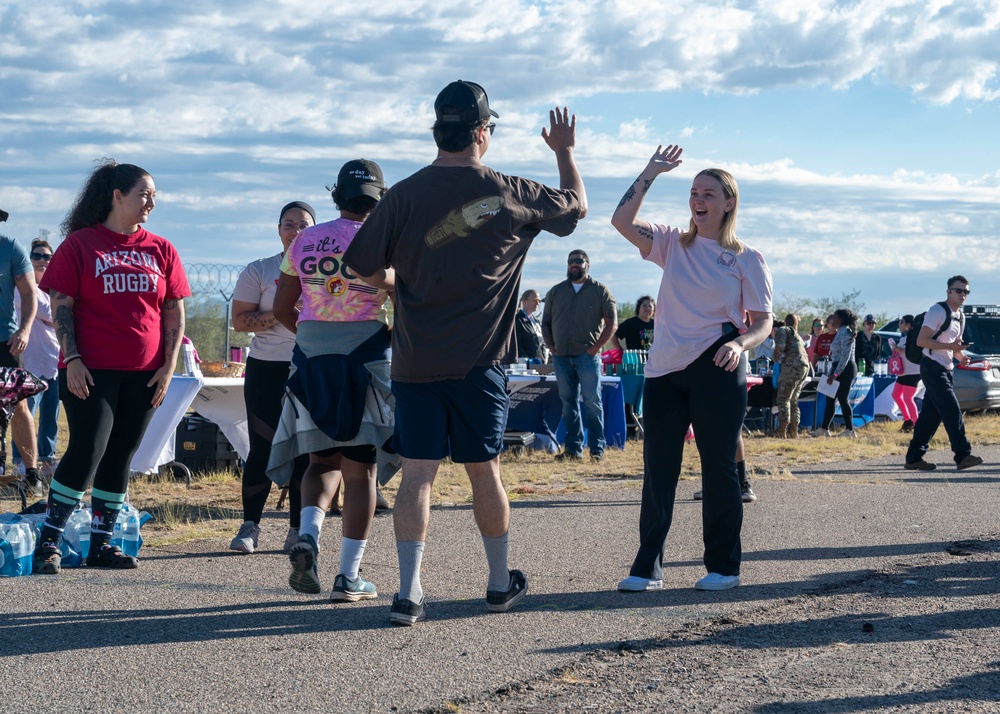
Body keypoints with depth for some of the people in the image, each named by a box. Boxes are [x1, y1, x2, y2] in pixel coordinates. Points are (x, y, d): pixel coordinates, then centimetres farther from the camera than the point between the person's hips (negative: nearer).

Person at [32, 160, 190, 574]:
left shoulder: (160, 250, 11)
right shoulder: (80, 244, 1)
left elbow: (175, 312, 12)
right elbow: (61, 305, -2)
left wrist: (169, 366, 3)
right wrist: (72, 359, -11)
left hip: (144, 374, 4)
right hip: (90, 371, -4)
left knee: (120, 458, 6)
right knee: (87, 451, -12)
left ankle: (101, 544, 12)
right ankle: (49, 541, -3)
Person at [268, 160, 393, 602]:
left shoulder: (304, 242, 7)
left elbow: (282, 309, 9)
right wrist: (390, 339, 8)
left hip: (311, 361, 3)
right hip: (365, 361, -3)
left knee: (324, 460, 16)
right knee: (359, 468, 4)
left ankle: (308, 535, -11)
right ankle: (349, 576, 3)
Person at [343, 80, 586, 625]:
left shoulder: (404, 196, -4)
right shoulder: (512, 195, -2)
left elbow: (360, 265, 0)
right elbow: (576, 206, 16)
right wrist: (565, 152, 33)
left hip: (415, 361, 0)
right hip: (478, 361, 0)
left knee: (417, 474, 0)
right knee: (485, 472, 12)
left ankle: (408, 592, -8)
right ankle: (500, 584, 26)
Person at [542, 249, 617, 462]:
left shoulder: (600, 291, 4)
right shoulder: (556, 292, 14)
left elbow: (612, 323, 0)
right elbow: (546, 323, 16)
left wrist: (596, 347, -9)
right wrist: (550, 346, 2)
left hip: (588, 355, -4)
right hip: (561, 357, 4)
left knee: (592, 402, -6)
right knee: (568, 403, 5)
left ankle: (597, 449, -4)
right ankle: (573, 449, 7)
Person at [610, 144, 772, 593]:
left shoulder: (745, 259, 4)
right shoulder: (673, 244, 11)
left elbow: (763, 323, 1)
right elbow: (622, 221, -3)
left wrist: (739, 344, -19)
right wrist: (650, 173, -1)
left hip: (716, 369, -3)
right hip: (664, 370, 3)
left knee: (718, 466, 1)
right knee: (658, 466, 3)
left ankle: (723, 566, 11)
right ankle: (647, 567, 7)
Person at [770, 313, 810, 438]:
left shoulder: (782, 330, 3)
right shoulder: (796, 335, 29)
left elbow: (780, 347, -11)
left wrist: (775, 360, 5)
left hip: (793, 366, -9)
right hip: (805, 366, 9)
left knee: (783, 398, -8)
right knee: (793, 399, 14)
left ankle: (782, 430, -16)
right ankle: (794, 431, 12)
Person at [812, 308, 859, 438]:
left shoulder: (845, 332, -14)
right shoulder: (840, 332, 17)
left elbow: (845, 355, -21)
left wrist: (835, 374, -23)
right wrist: (831, 373, 18)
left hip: (845, 369, -10)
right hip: (838, 368, 10)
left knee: (843, 398, -7)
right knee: (830, 398, 11)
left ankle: (850, 430, -3)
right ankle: (824, 428, 16)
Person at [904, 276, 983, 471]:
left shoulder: (961, 317, 16)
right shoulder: (938, 311, -12)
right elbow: (921, 340, -19)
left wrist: (960, 355, 5)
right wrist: (950, 346, -25)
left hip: (947, 369, 9)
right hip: (932, 367, -9)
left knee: (932, 414, 8)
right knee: (952, 410, -15)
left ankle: (914, 457, 13)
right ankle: (962, 455, -18)